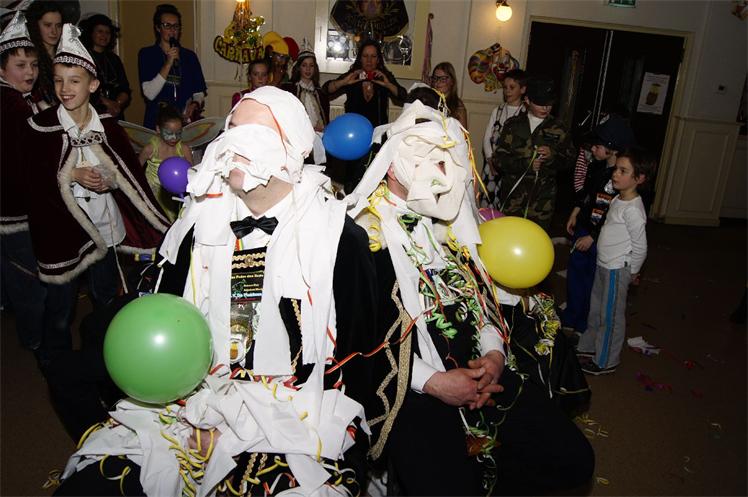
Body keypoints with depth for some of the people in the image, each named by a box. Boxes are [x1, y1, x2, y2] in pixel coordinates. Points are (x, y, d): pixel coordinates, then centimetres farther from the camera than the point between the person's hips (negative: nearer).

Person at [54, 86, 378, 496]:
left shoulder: (340, 237, -7)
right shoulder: (200, 224, 6)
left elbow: (357, 359, -5)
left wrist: (249, 427, -10)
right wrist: (195, 411, -2)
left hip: (295, 428, -3)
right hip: (194, 408, 4)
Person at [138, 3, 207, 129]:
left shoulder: (190, 56, 12)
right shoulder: (146, 54, 5)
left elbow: (199, 92, 14)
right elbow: (149, 94, -7)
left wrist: (195, 104, -8)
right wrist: (169, 63, -10)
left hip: (186, 122, 2)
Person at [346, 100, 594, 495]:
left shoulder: (449, 216, 11)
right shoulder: (363, 232, -11)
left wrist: (494, 351, -1)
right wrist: (431, 382, -16)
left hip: (478, 371, 6)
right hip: (407, 388, -6)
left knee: (572, 460, 2)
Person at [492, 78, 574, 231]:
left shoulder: (558, 130, 8)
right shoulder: (513, 125, 7)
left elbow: (568, 162, 9)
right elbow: (498, 159, 1)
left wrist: (552, 156, -11)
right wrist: (525, 164, -12)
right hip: (512, 195, 0)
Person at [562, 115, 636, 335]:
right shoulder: (596, 166, -1)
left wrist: (592, 237, -18)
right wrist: (575, 214, 16)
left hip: (601, 238, -8)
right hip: (583, 228, 8)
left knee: (592, 282, 7)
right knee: (574, 270, 18)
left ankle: (584, 325, 27)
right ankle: (570, 318, 37)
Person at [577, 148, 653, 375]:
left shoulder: (633, 210, -23)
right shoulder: (617, 200, 3)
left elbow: (640, 247, -17)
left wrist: (633, 272, -6)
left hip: (617, 270, -9)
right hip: (603, 264, 9)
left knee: (611, 316, 5)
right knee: (596, 308, 22)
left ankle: (606, 361, 20)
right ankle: (590, 345, 40)